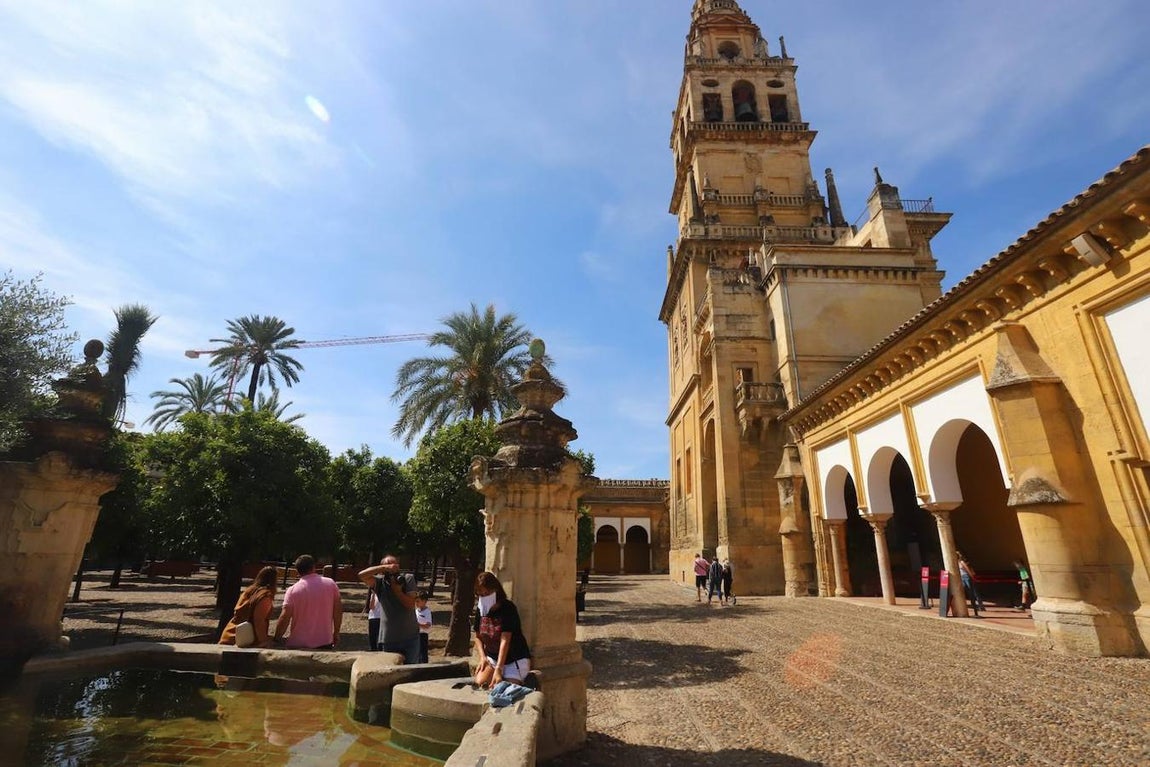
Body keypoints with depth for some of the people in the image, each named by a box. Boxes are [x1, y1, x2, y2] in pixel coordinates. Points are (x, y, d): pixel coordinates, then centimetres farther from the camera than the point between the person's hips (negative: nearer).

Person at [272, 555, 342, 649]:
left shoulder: (292, 590, -8)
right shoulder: (331, 584, -3)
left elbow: (284, 618, -13)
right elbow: (338, 610, 0)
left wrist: (277, 639, 1)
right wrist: (336, 633, 11)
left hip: (298, 645, -1)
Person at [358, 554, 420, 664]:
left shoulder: (408, 579, -5)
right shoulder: (380, 582, -4)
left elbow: (411, 604, -12)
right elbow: (362, 575, -23)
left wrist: (397, 590, -20)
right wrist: (384, 567, -30)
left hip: (410, 637, 0)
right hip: (388, 639, 1)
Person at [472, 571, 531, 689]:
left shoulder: (507, 608, -20)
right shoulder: (480, 610, 0)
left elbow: (505, 640, -26)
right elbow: (478, 637, 12)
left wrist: (498, 669, -31)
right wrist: (482, 656, -5)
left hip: (516, 659, -5)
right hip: (492, 658, 6)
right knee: (479, 682, -17)